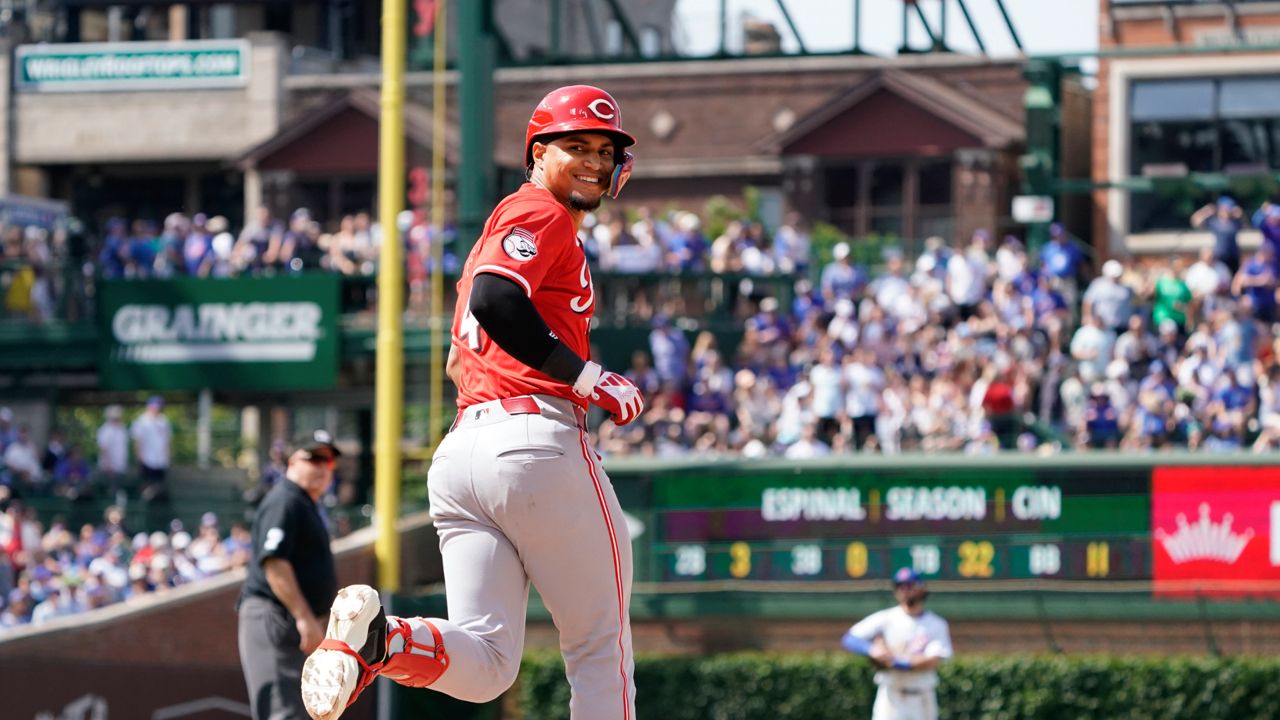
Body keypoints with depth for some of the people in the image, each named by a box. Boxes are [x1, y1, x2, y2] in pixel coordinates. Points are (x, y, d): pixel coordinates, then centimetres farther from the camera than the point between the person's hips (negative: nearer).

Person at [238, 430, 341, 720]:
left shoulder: (307, 505, 22)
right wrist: (304, 617, -26)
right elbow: (274, 562, -22)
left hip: (294, 620, 11)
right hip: (274, 618, -11)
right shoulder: (285, 502, -11)